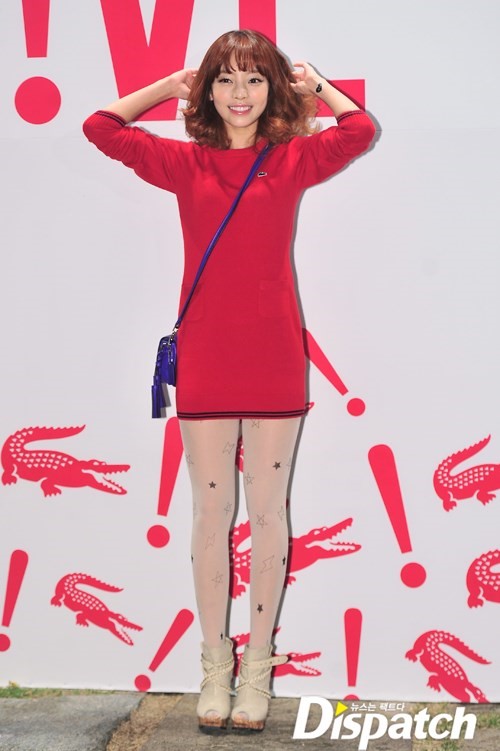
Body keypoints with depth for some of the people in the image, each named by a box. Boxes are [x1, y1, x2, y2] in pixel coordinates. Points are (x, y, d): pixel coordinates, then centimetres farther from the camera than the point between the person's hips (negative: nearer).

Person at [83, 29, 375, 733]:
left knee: (267, 511, 6)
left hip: (273, 360, 0)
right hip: (205, 362, 1)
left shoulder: (293, 159, 4)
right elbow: (101, 127, 5)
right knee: (211, 512, 7)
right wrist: (172, 85, 10)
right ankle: (215, 662, 20)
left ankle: (258, 664, 19)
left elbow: (362, 130, -8)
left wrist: (313, 84, 7)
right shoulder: (186, 163, 6)